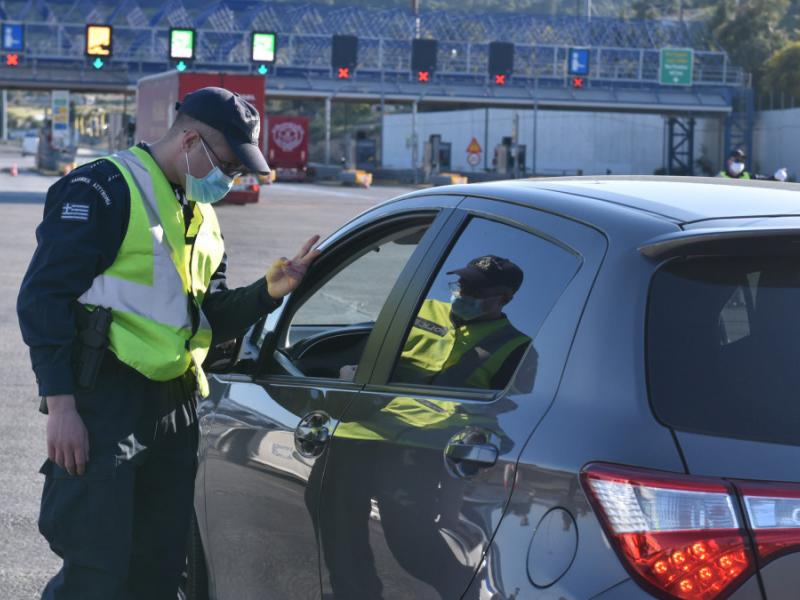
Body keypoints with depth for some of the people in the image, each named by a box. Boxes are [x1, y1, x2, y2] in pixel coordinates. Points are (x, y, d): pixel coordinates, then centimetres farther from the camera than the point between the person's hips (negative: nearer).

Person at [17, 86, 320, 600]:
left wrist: (268, 292, 2)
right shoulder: (104, 190, -9)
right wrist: (61, 406, -19)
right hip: (105, 402, -8)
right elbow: (44, 298, -13)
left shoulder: (202, 216, 18)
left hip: (175, 405, 8)